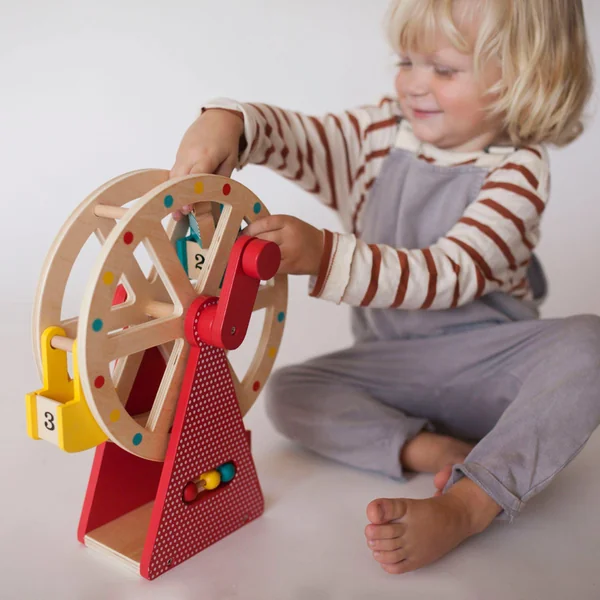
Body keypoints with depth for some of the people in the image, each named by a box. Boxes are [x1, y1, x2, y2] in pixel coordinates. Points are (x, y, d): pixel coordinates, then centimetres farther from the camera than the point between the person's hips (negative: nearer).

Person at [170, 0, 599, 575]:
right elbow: (293, 134, -5)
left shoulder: (516, 170, -14)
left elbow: (446, 275, -27)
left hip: (492, 360, -3)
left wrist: (325, 255, -39)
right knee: (287, 392, -15)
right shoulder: (380, 135, 3)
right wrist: (227, 122, -29)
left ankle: (468, 504, -41)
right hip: (393, 365, 4)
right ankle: (432, 450, -27)